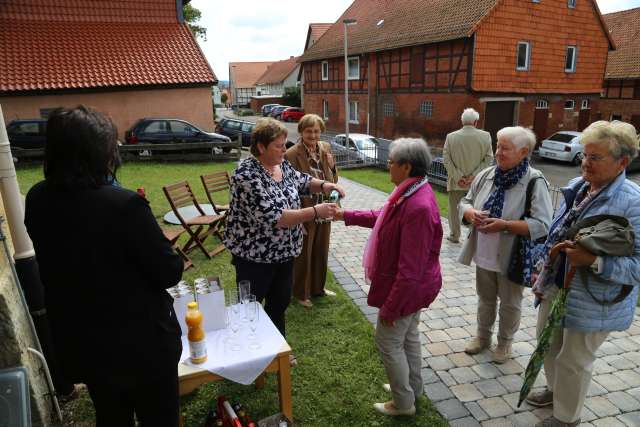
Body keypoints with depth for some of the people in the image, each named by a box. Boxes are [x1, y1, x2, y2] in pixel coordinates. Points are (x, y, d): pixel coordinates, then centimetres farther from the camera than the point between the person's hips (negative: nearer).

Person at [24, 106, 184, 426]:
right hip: (141, 342, -6)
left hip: (78, 341, 6)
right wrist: (172, 258, 1)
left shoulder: (37, 200, -7)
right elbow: (169, 273, -21)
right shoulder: (124, 205, -28)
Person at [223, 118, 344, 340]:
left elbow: (301, 181, 18)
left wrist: (323, 185, -3)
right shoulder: (247, 175, -24)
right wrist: (315, 212, -32)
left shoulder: (282, 164, 0)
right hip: (255, 255, -8)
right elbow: (272, 218, -31)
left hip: (284, 251, 8)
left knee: (280, 303, 21)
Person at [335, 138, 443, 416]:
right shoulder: (412, 193, -1)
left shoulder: (418, 207, -33)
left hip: (406, 289, -10)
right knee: (408, 336, 24)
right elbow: (383, 217, 17)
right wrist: (346, 215, 17)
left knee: (389, 343, 8)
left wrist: (390, 308, -22)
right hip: (413, 286, 10)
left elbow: (410, 269, -30)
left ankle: (403, 403, 26)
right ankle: (412, 388, 44)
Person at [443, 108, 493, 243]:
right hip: (477, 181, 0)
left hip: (456, 181, 0)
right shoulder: (485, 136, -6)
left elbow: (446, 159, -8)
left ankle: (454, 236, 24)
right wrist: (474, 175, -9)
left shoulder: (451, 137, -6)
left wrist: (457, 177, -8)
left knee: (454, 209, 14)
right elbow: (488, 158, -7)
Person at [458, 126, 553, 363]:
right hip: (484, 253, 5)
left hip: (512, 257, -4)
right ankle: (483, 336, 43)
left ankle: (505, 342, 39)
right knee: (485, 298, 22)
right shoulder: (486, 175, -1)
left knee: (509, 303, 16)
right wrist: (472, 214, -16)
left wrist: (504, 225, -29)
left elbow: (542, 225, -22)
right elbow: (465, 202, 7)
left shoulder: (535, 182, -17)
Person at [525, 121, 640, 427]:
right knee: (549, 345, 25)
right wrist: (544, 270, 12)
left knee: (573, 361, 12)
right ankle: (555, 389, 53)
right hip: (556, 287, 7)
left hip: (593, 302, -7)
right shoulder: (576, 187, 1)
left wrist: (593, 261, -35)